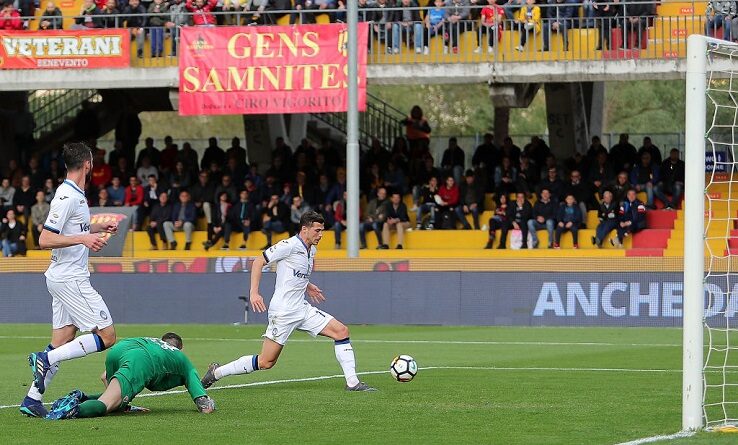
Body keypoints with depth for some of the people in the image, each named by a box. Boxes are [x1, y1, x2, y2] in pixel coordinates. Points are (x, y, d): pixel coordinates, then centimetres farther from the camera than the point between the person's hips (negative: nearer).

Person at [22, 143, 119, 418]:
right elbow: (45, 240, -21)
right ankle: (46, 359, -13)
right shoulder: (67, 196, -16)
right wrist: (83, 238, -30)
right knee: (107, 336, -10)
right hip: (70, 279, -10)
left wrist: (98, 228, 27)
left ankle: (32, 400, 5)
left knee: (60, 346, 8)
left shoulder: (76, 195, 14)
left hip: (63, 279, 10)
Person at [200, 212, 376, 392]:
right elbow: (258, 261, -13)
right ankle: (217, 372, 8)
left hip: (301, 308, 8)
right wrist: (254, 292, -20)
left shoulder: (311, 250, 12)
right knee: (266, 362, -7)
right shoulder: (289, 245, -14)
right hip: (283, 311, -8)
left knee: (341, 331, -2)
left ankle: (352, 382, 0)